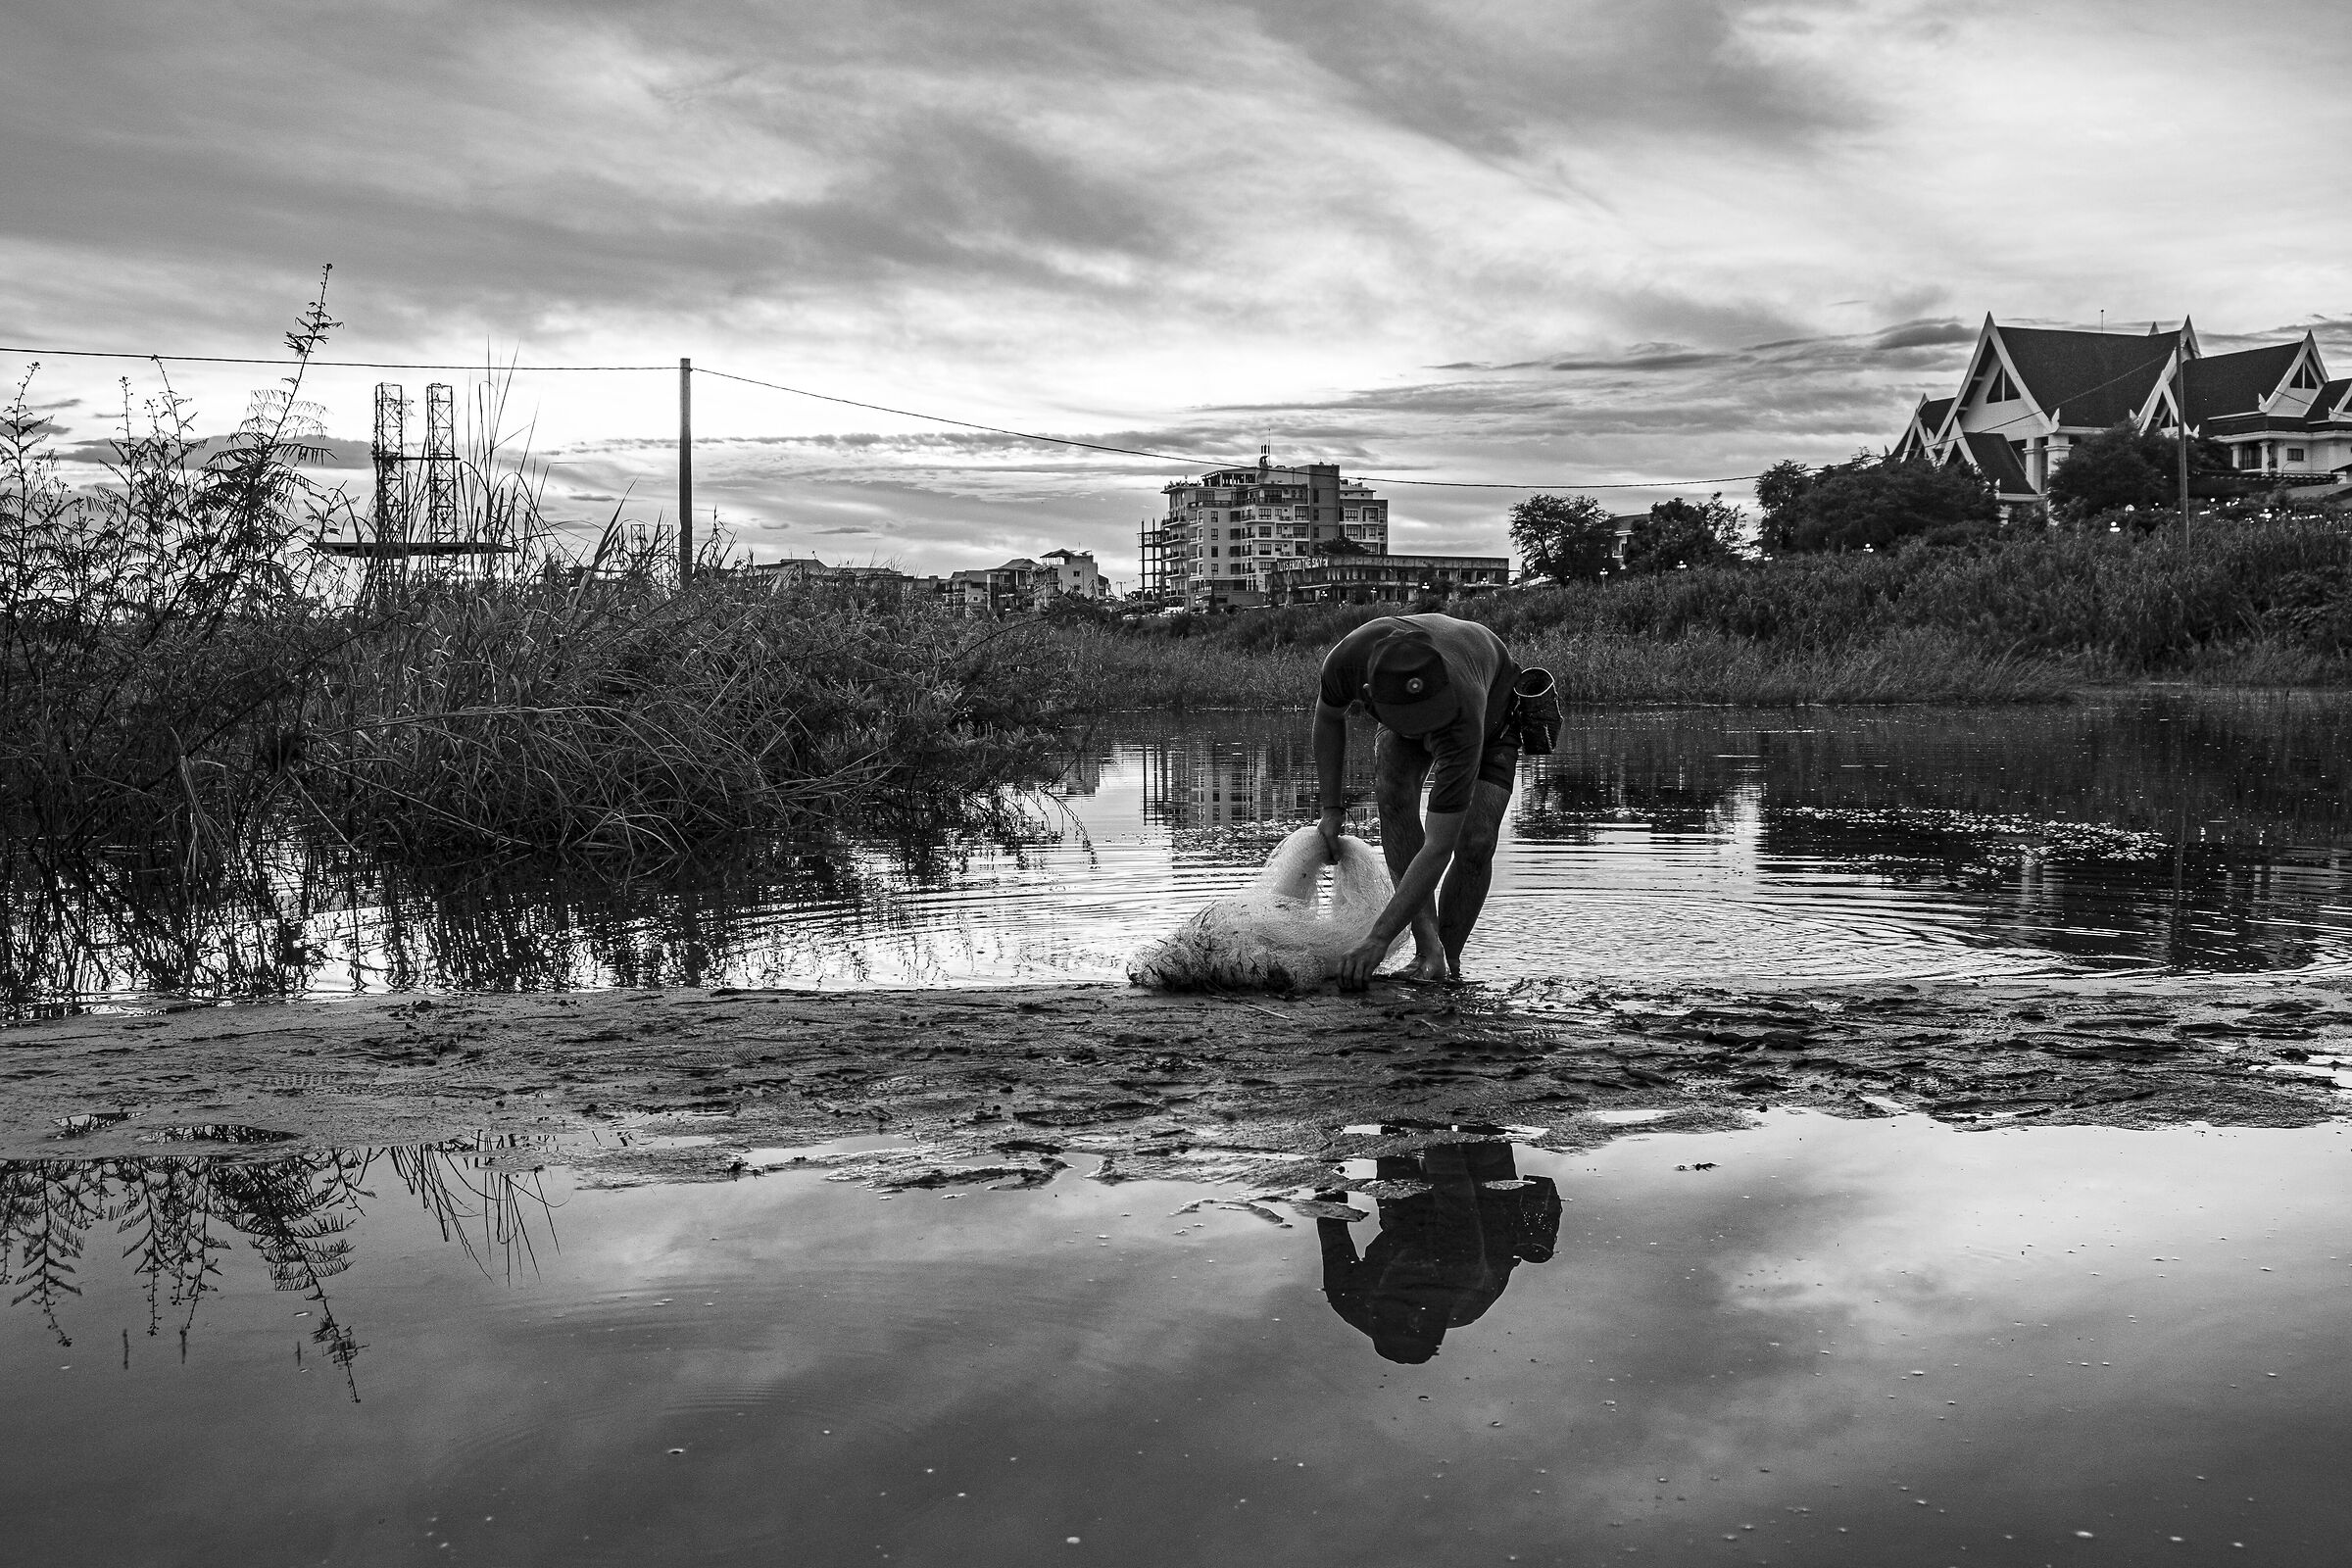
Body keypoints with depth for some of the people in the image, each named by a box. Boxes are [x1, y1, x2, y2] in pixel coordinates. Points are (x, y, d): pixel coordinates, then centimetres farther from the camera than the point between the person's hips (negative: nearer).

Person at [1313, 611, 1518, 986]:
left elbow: (1437, 849, -45)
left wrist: (1378, 940, -46)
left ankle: (1449, 961, 2)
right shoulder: (1346, 659, -40)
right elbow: (1328, 717, -11)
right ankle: (1428, 947, -27)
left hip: (1492, 707, -3)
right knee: (1392, 793, -27)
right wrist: (1332, 807, -9)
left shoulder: (1464, 719, -49)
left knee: (1476, 842, -21)